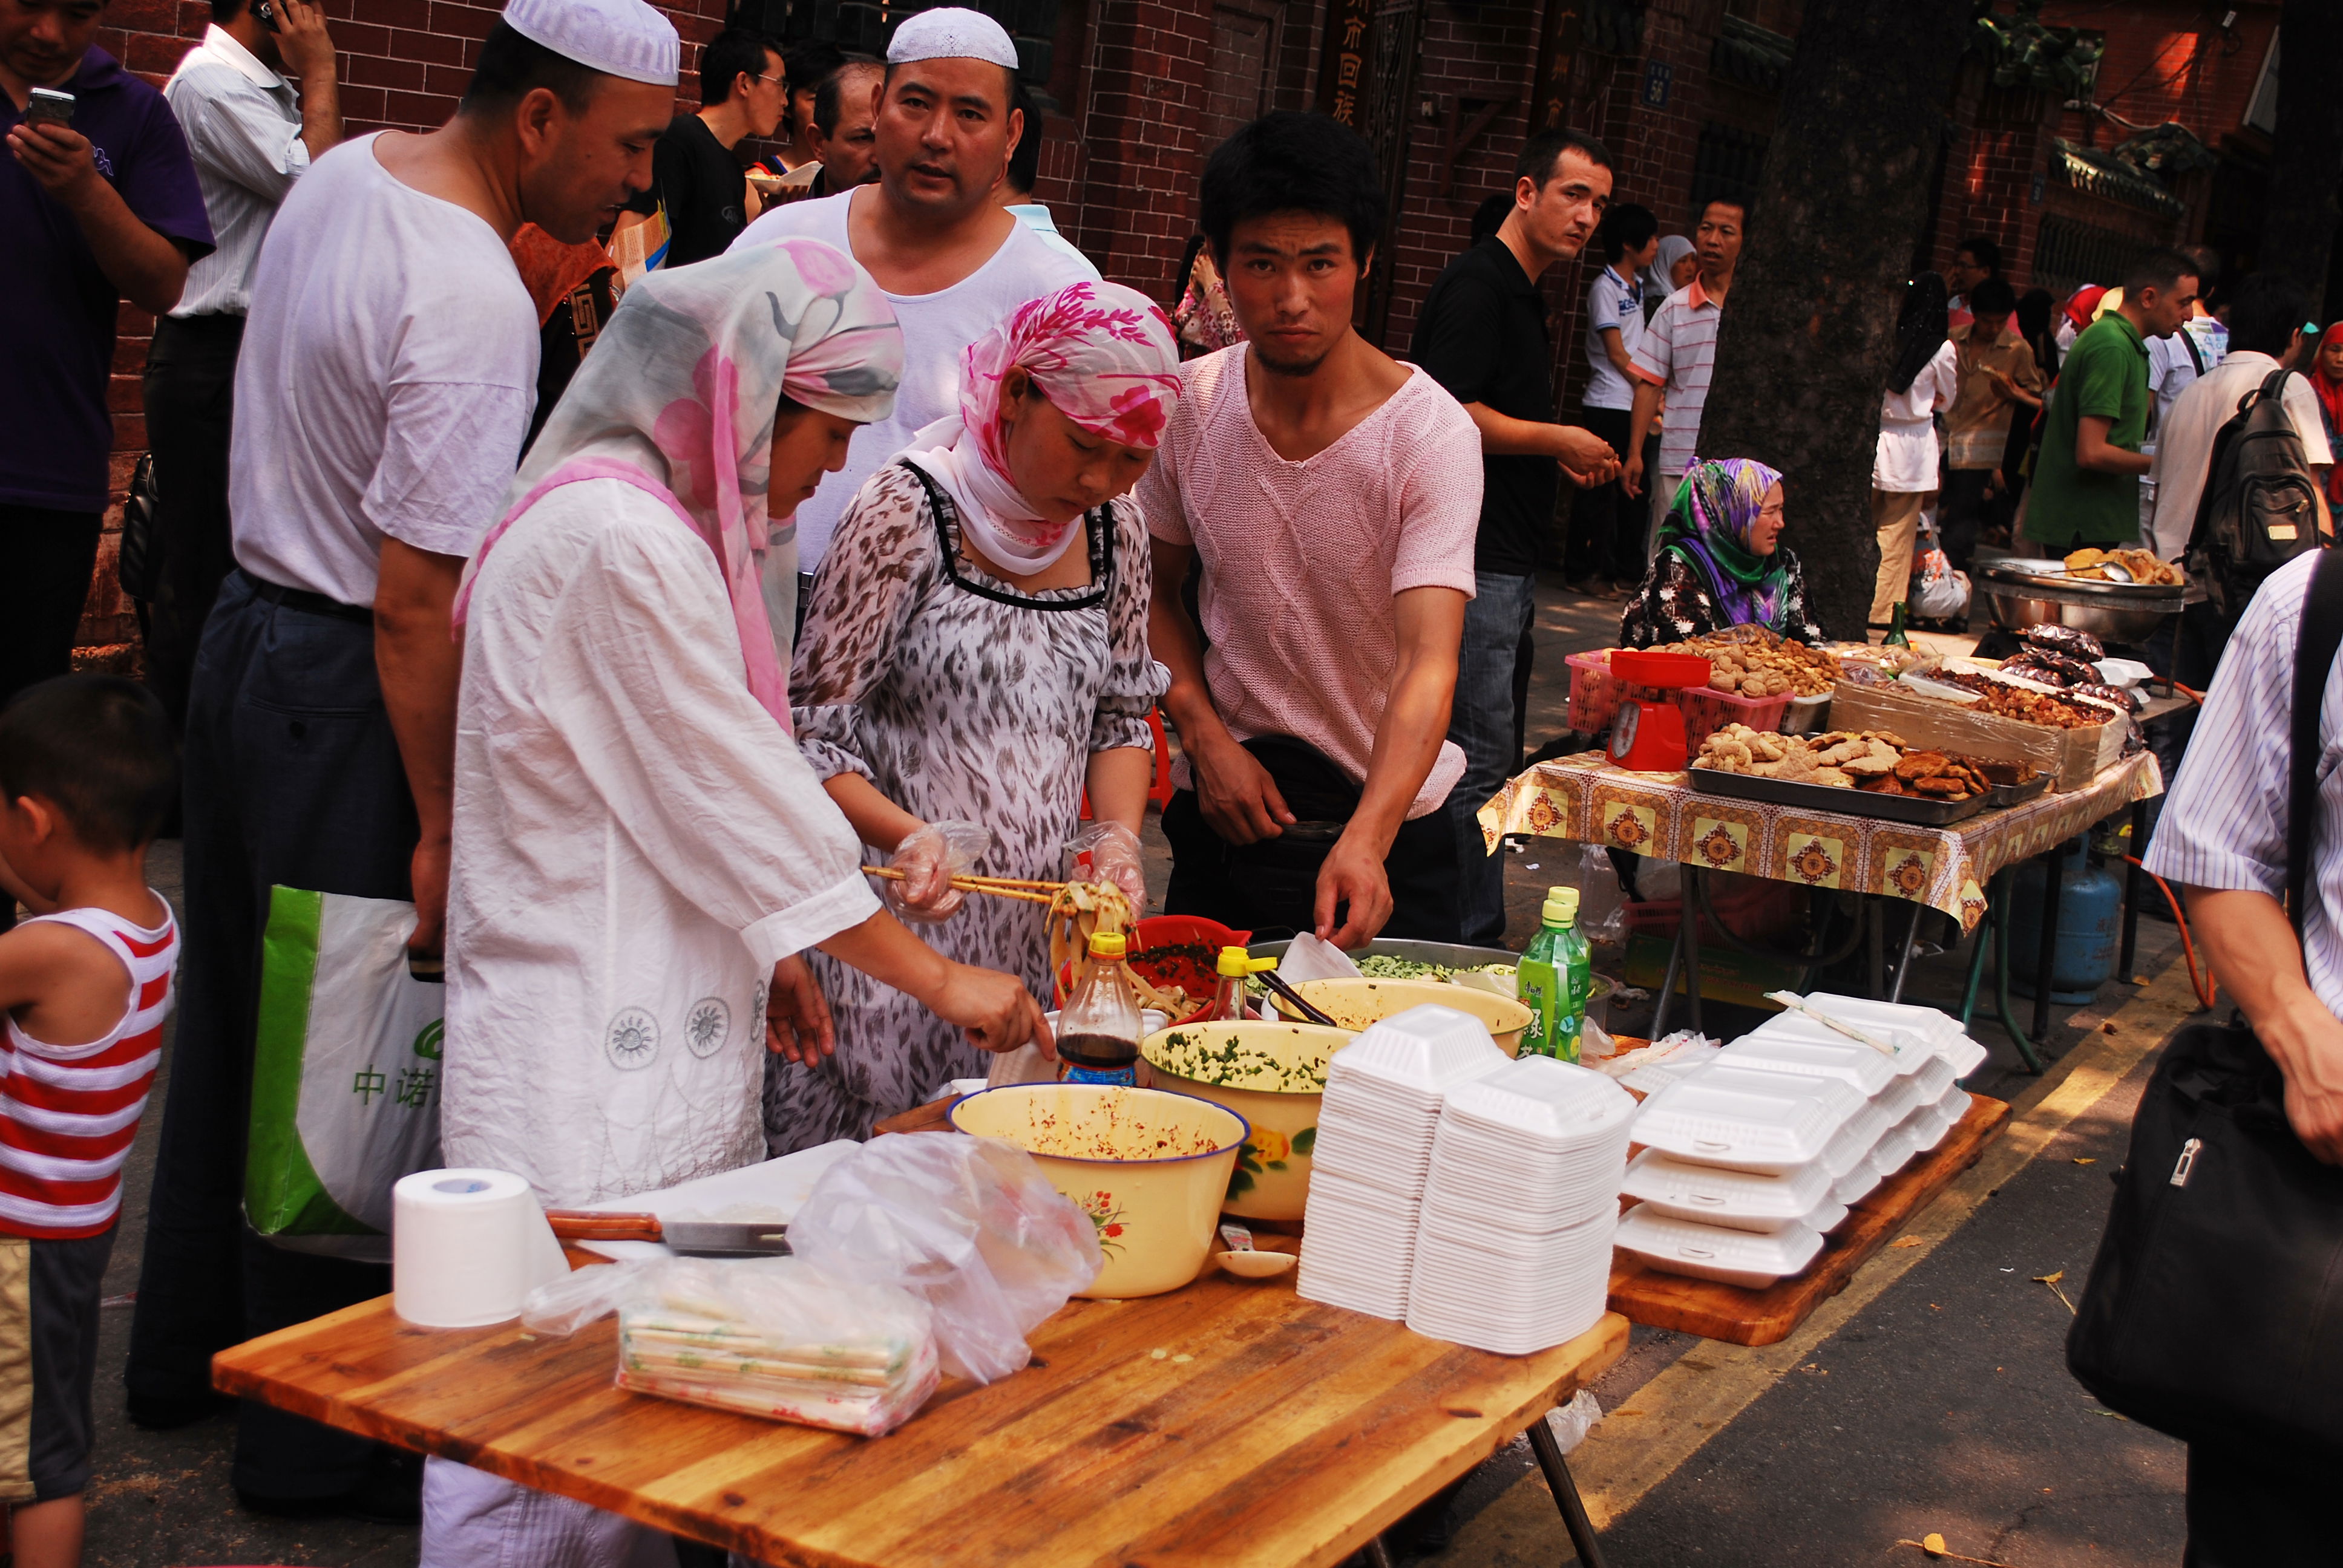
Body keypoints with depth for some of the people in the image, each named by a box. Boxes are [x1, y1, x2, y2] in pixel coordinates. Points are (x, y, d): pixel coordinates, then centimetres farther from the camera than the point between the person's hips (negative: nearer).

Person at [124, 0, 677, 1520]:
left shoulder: (342, 171, 6)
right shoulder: (476, 303, -24)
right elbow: (417, 606, -25)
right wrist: (442, 831, -18)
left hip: (247, 633, 10)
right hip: (342, 693, -10)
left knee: (237, 1012, 21)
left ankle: (185, 1351, 38)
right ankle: (319, 1438, 17)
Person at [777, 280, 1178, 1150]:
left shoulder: (1114, 529, 6)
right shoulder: (906, 513, -12)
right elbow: (813, 737, -11)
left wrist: (1119, 837, -3)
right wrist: (909, 839, -27)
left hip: (1035, 941, 5)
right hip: (897, 930, -5)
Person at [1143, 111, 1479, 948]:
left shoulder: (1431, 432, -19)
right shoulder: (1188, 403, -7)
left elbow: (1428, 663, -28)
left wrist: (1365, 841, -42)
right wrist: (1204, 735, -8)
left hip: (1386, 823, -3)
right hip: (1224, 806, 3)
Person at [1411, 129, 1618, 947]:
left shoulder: (1523, 293, 19)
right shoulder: (1476, 283, -12)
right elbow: (1450, 414, -22)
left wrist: (1558, 457, 14)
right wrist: (1560, 441, -13)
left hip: (1507, 562, 11)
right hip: (1474, 563, -11)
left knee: (1488, 750, 15)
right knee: (1480, 755, -7)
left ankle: (1464, 929, 23)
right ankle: (1472, 938, -1)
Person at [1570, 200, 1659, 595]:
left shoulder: (1637, 285, 13)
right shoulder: (1605, 288, -9)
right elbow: (1616, 354, -11)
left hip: (1634, 406, 8)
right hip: (1607, 404, -8)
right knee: (1600, 491, -4)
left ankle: (1625, 569, 16)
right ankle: (1583, 572, 2)